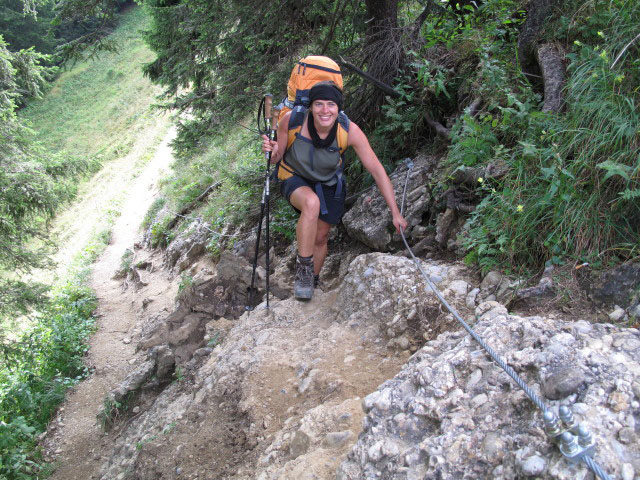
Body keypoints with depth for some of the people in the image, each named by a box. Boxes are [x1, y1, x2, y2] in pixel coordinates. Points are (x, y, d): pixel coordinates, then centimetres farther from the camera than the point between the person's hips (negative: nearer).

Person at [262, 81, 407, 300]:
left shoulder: (350, 131, -28)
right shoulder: (292, 120, -28)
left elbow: (377, 170, -23)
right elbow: (277, 157, -12)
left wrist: (395, 213, -22)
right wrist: (272, 152, -38)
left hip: (329, 185, 2)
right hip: (296, 179, -2)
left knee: (321, 237, 8)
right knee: (312, 202, -36)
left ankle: (311, 282, 38)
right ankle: (303, 266, -19)